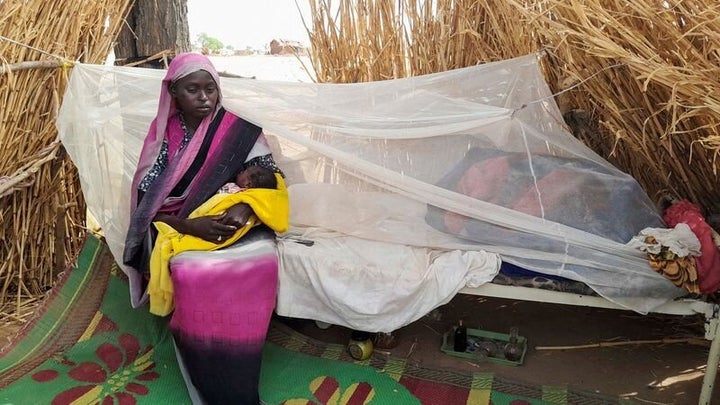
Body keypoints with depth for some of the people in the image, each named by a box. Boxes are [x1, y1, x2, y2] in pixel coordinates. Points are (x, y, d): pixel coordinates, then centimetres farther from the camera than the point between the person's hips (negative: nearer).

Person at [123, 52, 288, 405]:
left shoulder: (240, 131, 2)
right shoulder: (162, 135, 3)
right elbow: (146, 202, -2)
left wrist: (244, 207, -23)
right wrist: (190, 225, -20)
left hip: (238, 224, 0)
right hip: (180, 229, 0)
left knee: (262, 261, -33)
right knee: (191, 273, -34)